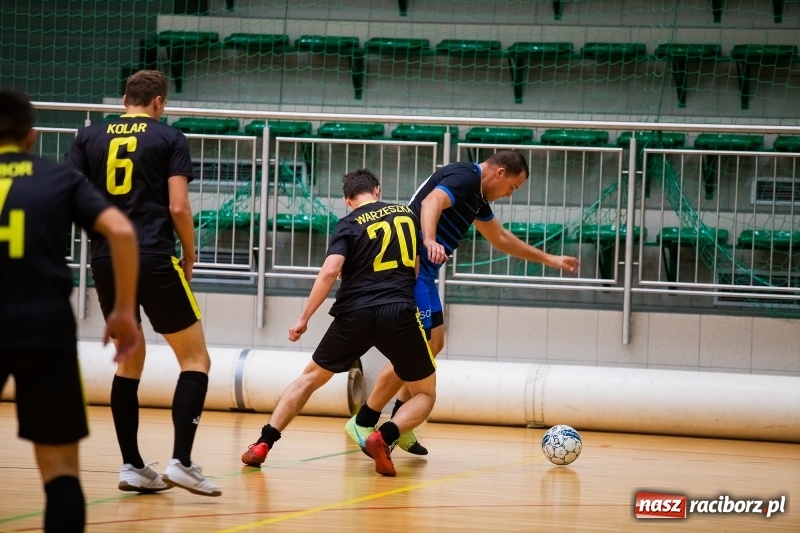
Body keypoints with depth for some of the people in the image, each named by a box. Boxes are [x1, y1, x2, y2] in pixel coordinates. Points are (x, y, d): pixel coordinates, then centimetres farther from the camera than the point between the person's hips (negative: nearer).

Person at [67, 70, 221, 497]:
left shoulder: (89, 138, 11)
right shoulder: (169, 139, 2)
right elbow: (178, 207, -6)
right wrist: (190, 256, 8)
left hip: (106, 261, 4)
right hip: (154, 261, -4)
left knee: (129, 362, 18)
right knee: (195, 359, 4)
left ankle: (131, 466, 13)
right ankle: (181, 461, -10)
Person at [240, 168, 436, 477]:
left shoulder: (349, 225, 4)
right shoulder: (406, 215, 14)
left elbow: (330, 271, -9)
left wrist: (304, 318, -5)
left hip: (354, 313, 0)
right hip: (400, 314, 0)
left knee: (311, 377, 21)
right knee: (425, 395, 13)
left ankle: (263, 444, 11)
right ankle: (384, 438, -16)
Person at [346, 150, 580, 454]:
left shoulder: (477, 196, 20)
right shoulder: (465, 177, -10)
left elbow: (501, 238, 36)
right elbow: (431, 203, -31)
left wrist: (548, 259, 41)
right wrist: (429, 240, -49)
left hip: (422, 271, 11)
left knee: (433, 343, 16)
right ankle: (363, 423, -4)